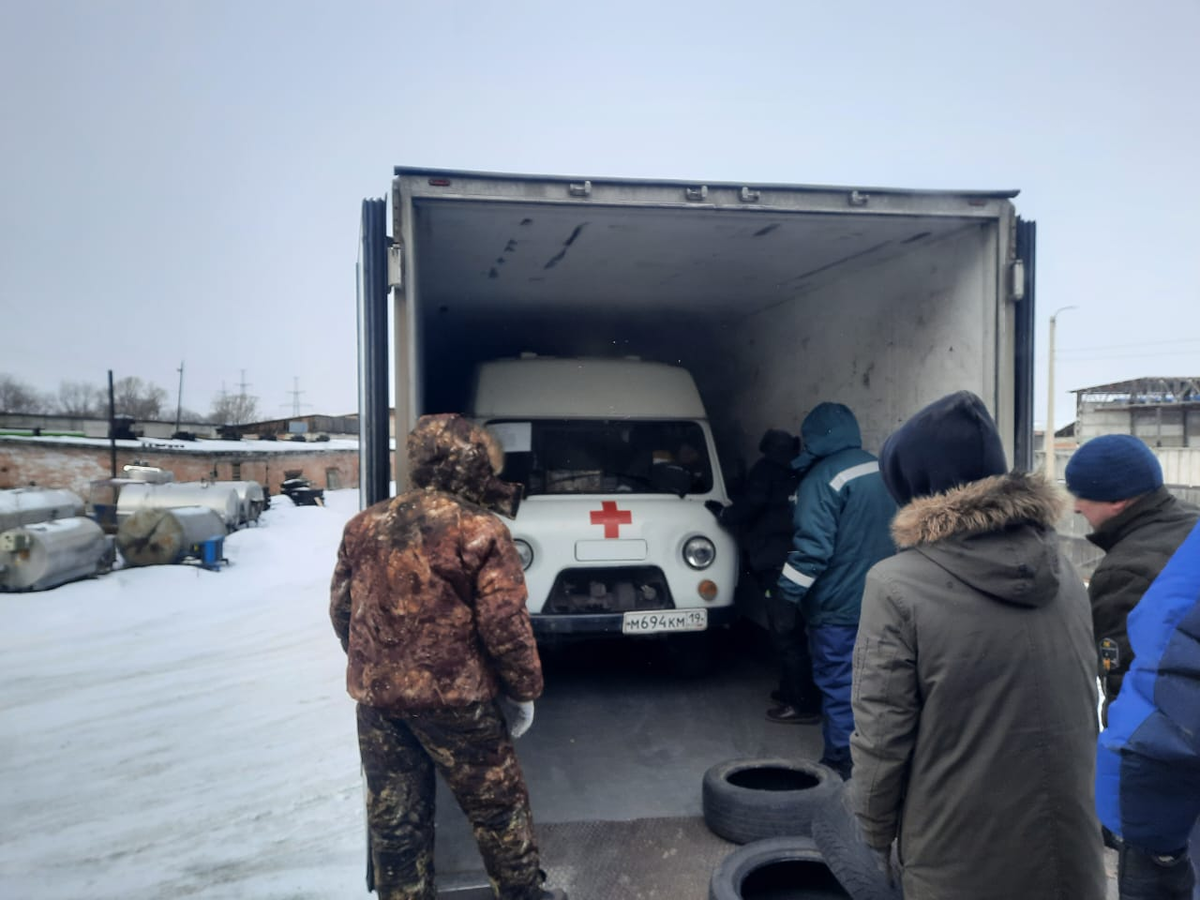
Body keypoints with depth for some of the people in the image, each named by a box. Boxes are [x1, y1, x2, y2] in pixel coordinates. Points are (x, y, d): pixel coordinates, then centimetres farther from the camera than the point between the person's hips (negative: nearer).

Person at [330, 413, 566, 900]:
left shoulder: (364, 526, 6)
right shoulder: (481, 531, -12)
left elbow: (341, 609, 12)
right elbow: (504, 625, -15)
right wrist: (525, 690, -2)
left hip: (375, 696, 5)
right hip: (454, 696, -5)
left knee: (394, 817, 16)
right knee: (497, 804, 14)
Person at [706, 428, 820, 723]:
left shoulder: (766, 469, -2)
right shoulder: (802, 473, 17)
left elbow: (750, 507, -12)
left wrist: (722, 513, 6)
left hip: (776, 564, -8)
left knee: (786, 634, -6)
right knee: (790, 632, 17)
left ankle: (804, 704, -3)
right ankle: (791, 691, 26)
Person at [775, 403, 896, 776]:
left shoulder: (823, 479, -18)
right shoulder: (881, 471, 9)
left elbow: (812, 547, -23)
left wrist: (788, 590, -13)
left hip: (837, 605, -8)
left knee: (838, 683, 2)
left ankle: (842, 763, 10)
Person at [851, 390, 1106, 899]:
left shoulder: (898, 586, -19)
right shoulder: (1062, 572, 0)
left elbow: (881, 735, -16)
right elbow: (1084, 709, 10)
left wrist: (876, 829, 1)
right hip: (1071, 850, 5)